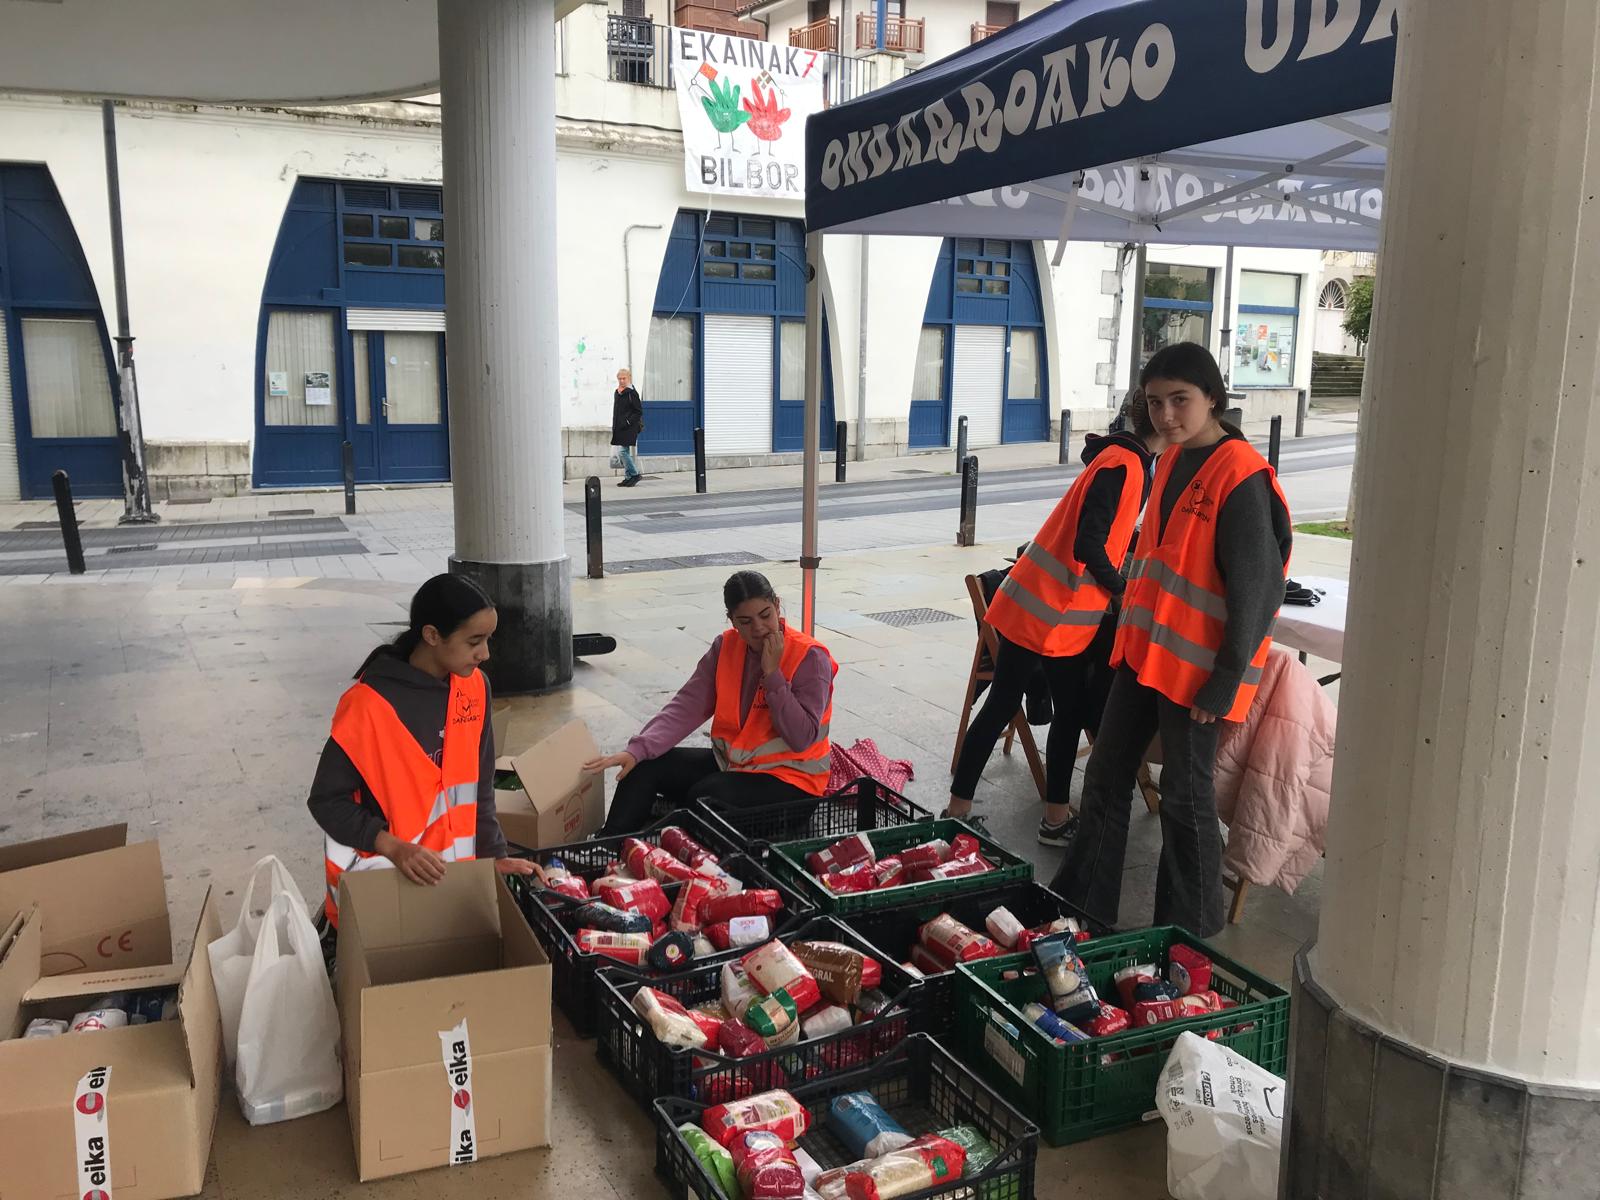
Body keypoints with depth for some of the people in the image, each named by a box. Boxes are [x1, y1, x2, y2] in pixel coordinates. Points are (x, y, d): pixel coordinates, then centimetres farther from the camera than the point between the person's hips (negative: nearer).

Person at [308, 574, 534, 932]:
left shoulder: (474, 688, -2)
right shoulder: (369, 704, -19)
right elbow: (326, 800, -12)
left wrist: (493, 855, 2)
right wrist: (396, 849, -22)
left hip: (451, 869, 5)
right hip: (378, 877, -5)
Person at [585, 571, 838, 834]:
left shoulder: (810, 657, -16)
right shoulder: (726, 647, 0)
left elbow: (801, 739, -22)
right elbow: (687, 706, -8)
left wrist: (772, 674, -25)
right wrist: (637, 750, -22)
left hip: (789, 777, -6)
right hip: (730, 762, 6)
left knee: (705, 798, -30)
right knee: (645, 767, -8)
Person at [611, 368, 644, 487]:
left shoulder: (631, 393, -10)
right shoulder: (617, 393, 15)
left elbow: (639, 412, -11)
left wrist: (628, 423, -17)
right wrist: (614, 427, 15)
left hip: (629, 428, -8)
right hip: (619, 428, 8)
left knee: (622, 451, -14)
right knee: (624, 452, 10)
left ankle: (634, 474, -4)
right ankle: (628, 477, 15)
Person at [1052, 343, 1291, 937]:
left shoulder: (1241, 476, -18)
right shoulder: (1171, 462, 8)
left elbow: (1253, 588, -18)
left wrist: (1226, 683, -16)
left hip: (1196, 666, -8)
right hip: (1145, 650, 9)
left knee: (1185, 795, 5)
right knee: (1105, 776, 14)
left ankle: (1188, 936, 23)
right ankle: (1082, 907, 29)